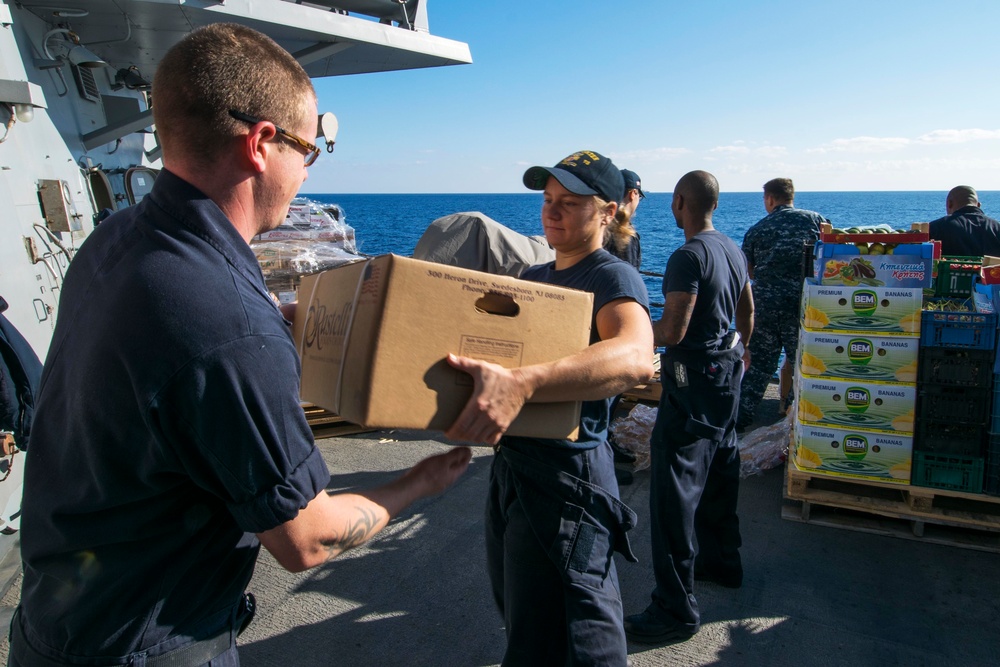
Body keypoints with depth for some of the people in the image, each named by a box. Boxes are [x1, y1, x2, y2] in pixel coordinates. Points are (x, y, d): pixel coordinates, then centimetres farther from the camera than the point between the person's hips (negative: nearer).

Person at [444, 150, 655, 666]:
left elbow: (635, 357, -37)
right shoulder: (532, 277, 13)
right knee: (518, 617, 27)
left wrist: (521, 384, -51)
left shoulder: (614, 279, -16)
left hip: (567, 475, -9)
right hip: (511, 466, 9)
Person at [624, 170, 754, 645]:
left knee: (674, 488, -6)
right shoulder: (733, 250, 8)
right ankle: (722, 561, 40)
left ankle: (676, 609, 1)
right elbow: (747, 313, 18)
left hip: (692, 379, -10)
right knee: (720, 470, 22)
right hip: (727, 373, 10)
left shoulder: (688, 257, -20)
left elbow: (672, 331, -25)